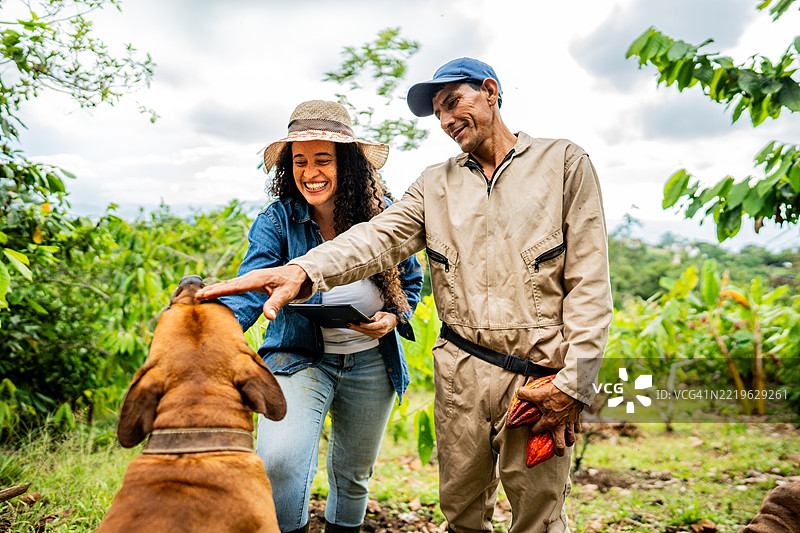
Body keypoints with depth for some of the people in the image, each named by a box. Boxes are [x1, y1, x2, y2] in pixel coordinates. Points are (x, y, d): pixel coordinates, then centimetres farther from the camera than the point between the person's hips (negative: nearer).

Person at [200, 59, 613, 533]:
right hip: (460, 373, 3)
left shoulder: (565, 164, 2)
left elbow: (590, 284, -3)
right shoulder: (436, 184, 11)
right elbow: (378, 237, -6)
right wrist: (304, 270, -26)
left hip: (538, 380, -3)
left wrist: (573, 384, -9)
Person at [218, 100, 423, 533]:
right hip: (298, 358, -2)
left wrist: (393, 318, -12)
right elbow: (250, 286, -26)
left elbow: (411, 280, 7)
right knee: (279, 464, -25)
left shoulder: (381, 214, -7)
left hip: (370, 363, 2)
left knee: (353, 475, 18)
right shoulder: (277, 222, -12)